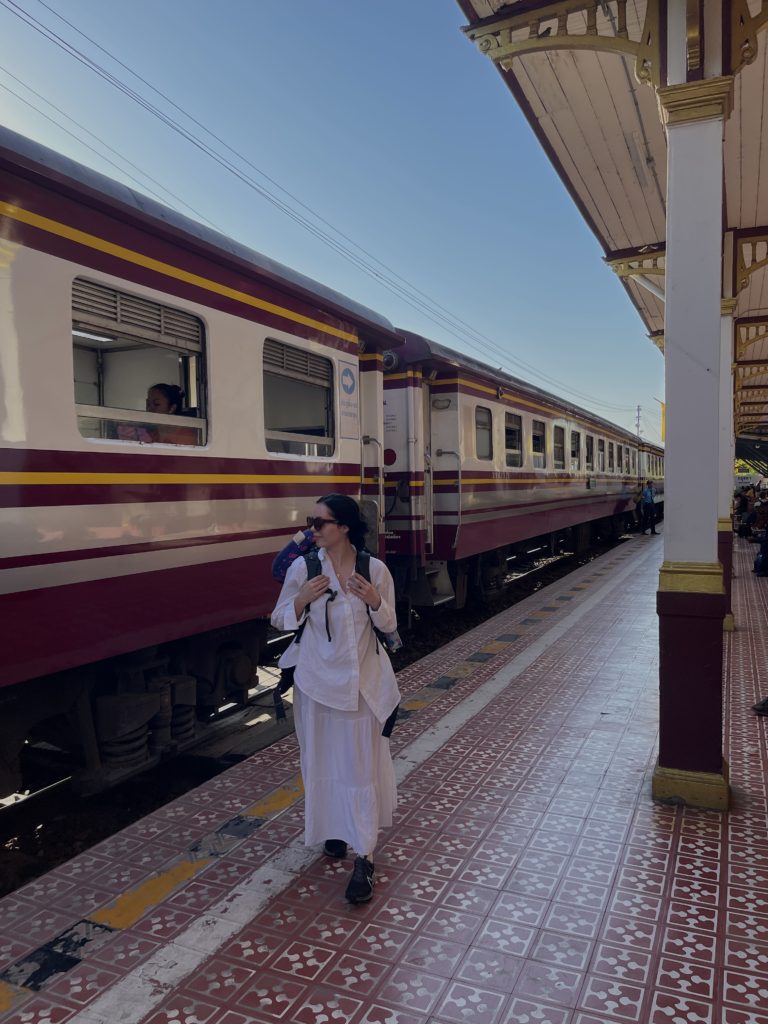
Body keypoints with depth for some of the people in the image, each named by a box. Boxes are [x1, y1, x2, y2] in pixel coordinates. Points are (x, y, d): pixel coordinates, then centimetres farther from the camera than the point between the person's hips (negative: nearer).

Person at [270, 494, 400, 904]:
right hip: (316, 680, 1)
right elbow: (280, 620, 3)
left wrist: (374, 601, -19)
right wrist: (302, 599, -17)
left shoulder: (375, 569, -8)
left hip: (361, 681, -1)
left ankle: (364, 858, 13)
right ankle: (333, 829, 39)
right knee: (322, 760, 14)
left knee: (361, 763, 2)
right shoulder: (303, 568, -6)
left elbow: (388, 625, 2)